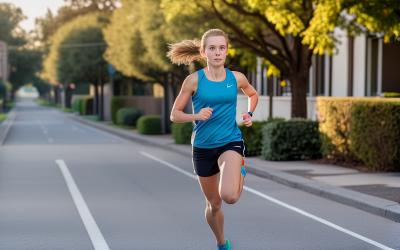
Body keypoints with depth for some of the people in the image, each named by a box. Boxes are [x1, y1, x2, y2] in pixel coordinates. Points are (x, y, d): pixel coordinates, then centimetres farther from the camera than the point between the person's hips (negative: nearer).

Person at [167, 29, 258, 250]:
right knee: (214, 204, 14)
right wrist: (197, 116, -21)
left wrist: (249, 114, 1)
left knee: (229, 196, -26)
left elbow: (253, 94, 20)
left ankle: (240, 173, 10)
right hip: (203, 147, 1)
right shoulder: (194, 80, -8)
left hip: (230, 142, -1)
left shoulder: (236, 78, -3)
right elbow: (174, 114, -2)